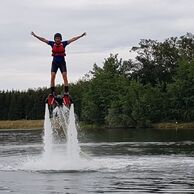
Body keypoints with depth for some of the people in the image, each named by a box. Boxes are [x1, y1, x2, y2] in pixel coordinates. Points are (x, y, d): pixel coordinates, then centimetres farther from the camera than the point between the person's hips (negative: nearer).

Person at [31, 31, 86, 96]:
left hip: (62, 62, -1)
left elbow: (73, 39, -7)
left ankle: (66, 91, -9)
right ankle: (52, 92, -6)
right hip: (55, 62, 1)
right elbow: (43, 39, -5)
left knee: (65, 76, -11)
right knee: (52, 77, -9)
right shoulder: (52, 44, -4)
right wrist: (35, 36, -9)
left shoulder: (64, 44, -6)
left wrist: (81, 36, -11)